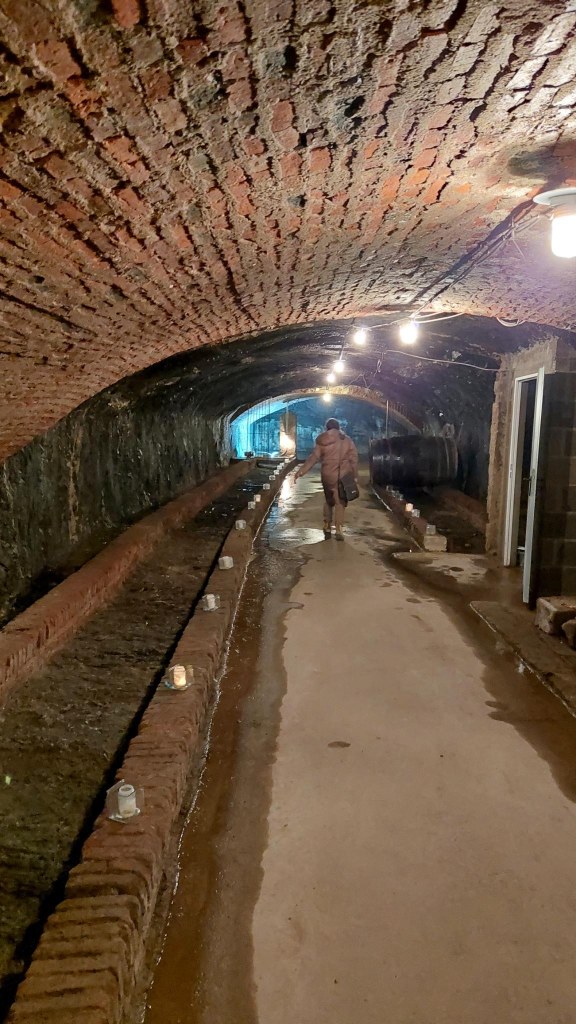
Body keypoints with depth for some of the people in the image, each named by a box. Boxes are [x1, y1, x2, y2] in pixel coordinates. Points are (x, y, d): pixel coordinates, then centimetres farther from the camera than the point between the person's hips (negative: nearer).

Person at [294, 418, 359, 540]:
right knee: (340, 502, 2)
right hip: (343, 476, -1)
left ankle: (327, 528, 19)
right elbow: (353, 458, 0)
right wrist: (355, 475, 5)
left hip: (328, 476, 1)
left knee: (329, 501, 17)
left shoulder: (322, 441, 0)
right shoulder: (347, 440, 2)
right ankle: (338, 530, -7)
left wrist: (301, 471, -1)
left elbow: (313, 458, -4)